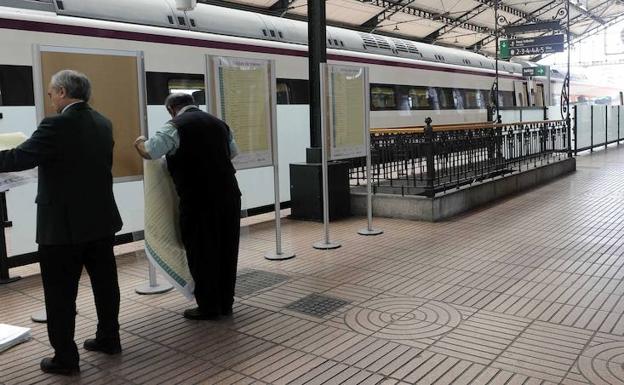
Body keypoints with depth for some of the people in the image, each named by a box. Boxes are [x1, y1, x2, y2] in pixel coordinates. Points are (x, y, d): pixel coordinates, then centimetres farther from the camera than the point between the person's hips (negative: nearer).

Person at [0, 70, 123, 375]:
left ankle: (65, 357, 13)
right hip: (100, 219, 8)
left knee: (60, 293, 4)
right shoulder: (102, 123, 6)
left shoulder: (57, 125, -18)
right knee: (104, 282, 16)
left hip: (63, 225, -7)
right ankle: (109, 338, 30)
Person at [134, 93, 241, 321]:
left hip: (199, 199, -6)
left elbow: (149, 152, -14)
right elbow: (232, 152, 27)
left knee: (201, 253, 6)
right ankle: (226, 303, 24)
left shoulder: (176, 126, -7)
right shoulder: (218, 123, 14)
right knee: (226, 251, 14)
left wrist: (140, 142, 7)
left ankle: (208, 307, 14)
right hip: (229, 195, 6)